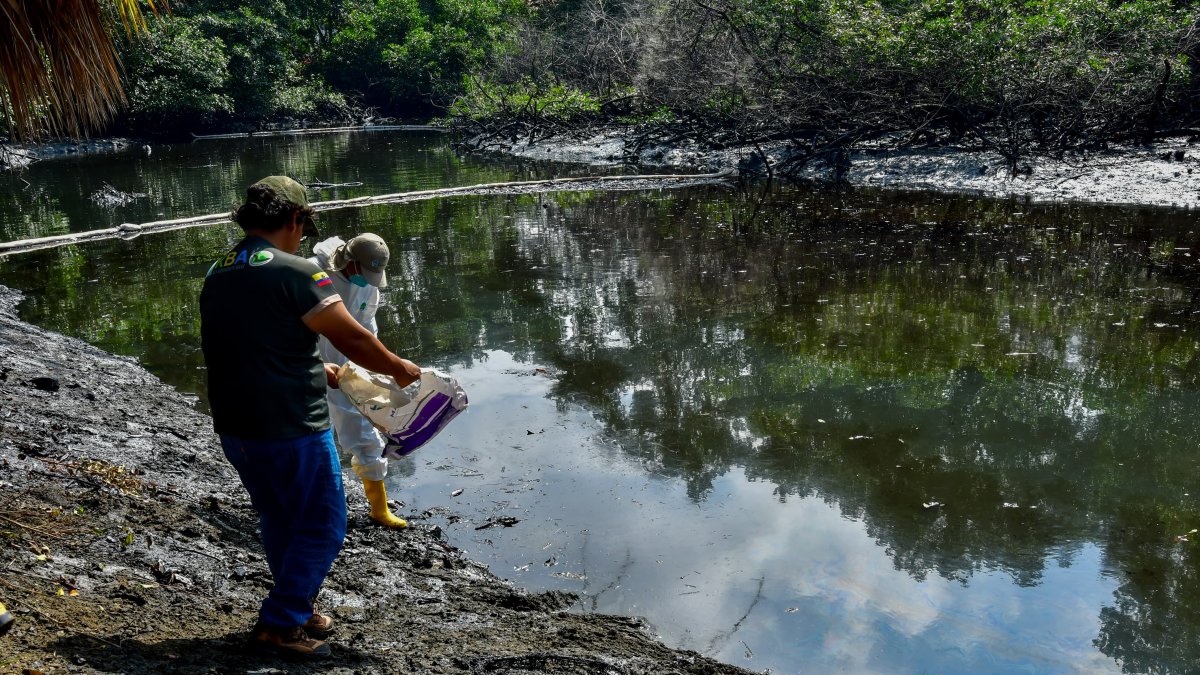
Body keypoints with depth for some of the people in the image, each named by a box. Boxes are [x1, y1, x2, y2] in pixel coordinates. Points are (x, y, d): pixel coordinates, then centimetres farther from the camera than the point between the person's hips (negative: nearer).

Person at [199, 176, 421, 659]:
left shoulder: (216, 276, 8)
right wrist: (400, 369, -1)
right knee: (321, 528, 7)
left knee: (279, 523, 23)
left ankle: (298, 611, 36)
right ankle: (278, 625, 9)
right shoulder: (296, 273, -17)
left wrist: (315, 370, 21)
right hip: (291, 432, -8)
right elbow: (353, 338, -17)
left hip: (235, 431, 8)